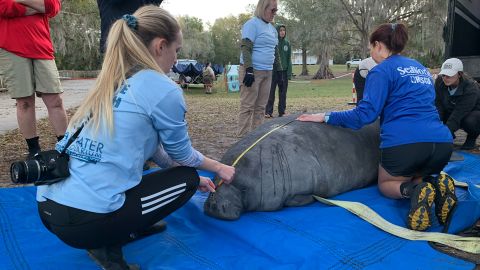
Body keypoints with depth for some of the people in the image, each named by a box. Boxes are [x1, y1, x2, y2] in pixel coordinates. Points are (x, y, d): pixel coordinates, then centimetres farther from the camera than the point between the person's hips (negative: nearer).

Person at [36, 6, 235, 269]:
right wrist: (219, 168, 24)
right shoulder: (163, 89, -11)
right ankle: (107, 245, 4)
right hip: (86, 220, -8)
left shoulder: (110, 83, 13)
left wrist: (195, 178, 32)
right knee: (186, 178, 11)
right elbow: (182, 154, 4)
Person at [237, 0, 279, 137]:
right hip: (253, 71, -8)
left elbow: (274, 51, 25)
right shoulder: (252, 24, -7)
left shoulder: (272, 28, 18)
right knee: (248, 106, -6)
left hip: (267, 72, 8)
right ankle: (243, 137, -2)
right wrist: (249, 70, -23)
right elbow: (245, 48, -15)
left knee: (261, 107, 9)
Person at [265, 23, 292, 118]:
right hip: (273, 71, -3)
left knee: (283, 93, 7)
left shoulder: (287, 43, 8)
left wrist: (289, 72, 1)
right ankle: (268, 112, 5)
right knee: (271, 92, -1)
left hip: (284, 71, 4)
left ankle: (282, 112, 14)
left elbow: (289, 59, 8)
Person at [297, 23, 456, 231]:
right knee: (421, 176, 32)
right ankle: (436, 184, -3)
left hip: (404, 143, -6)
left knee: (386, 184, 21)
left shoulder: (382, 70, 0)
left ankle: (413, 190, -13)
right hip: (443, 142, 6)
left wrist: (326, 117, -3)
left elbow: (365, 114, -11)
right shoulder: (422, 69, 22)